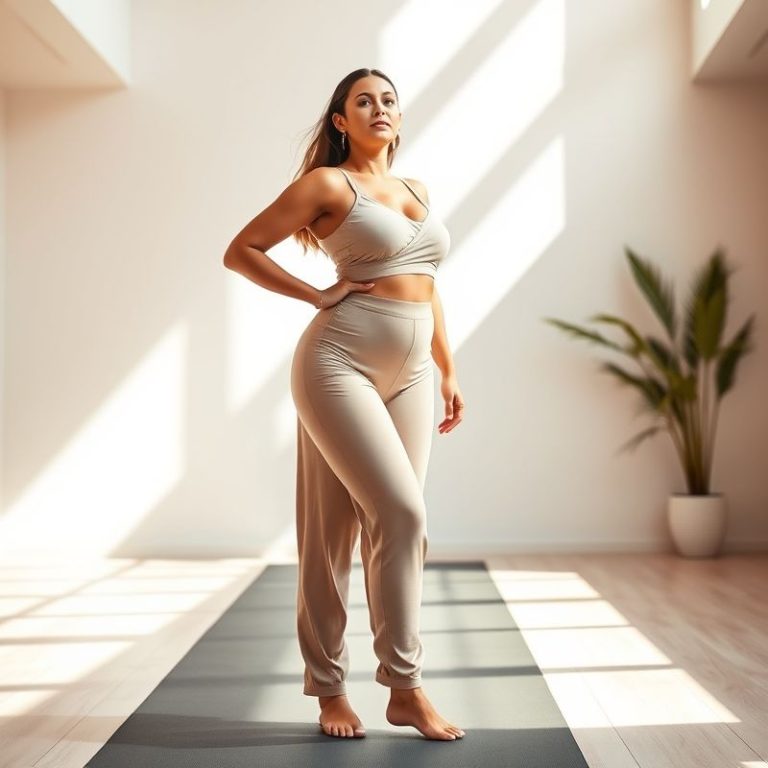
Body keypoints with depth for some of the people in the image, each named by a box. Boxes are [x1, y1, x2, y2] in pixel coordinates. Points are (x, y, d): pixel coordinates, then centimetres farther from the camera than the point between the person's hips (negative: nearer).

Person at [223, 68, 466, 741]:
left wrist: (449, 371, 19)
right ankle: (405, 683, -2)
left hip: (409, 373, 7)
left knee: (386, 525, 5)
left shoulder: (418, 191, 18)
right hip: (341, 364, -7)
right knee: (403, 513, -15)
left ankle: (331, 689, 15)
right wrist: (317, 295, -5)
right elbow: (241, 251, -1)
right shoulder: (329, 183, -1)